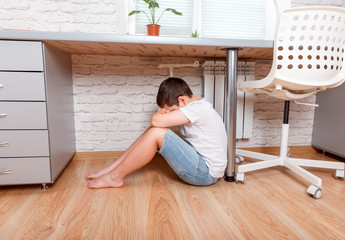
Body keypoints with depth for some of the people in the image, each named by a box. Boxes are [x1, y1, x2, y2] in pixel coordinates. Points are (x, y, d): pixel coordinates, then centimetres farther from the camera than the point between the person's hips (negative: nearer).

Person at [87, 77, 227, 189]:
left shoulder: (199, 108, -20)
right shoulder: (197, 107, 11)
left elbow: (156, 120, -29)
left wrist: (160, 113, -5)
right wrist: (164, 113, -14)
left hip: (207, 172, -9)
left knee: (157, 132, -22)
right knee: (153, 130, 1)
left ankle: (115, 177, -7)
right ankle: (111, 169, 5)